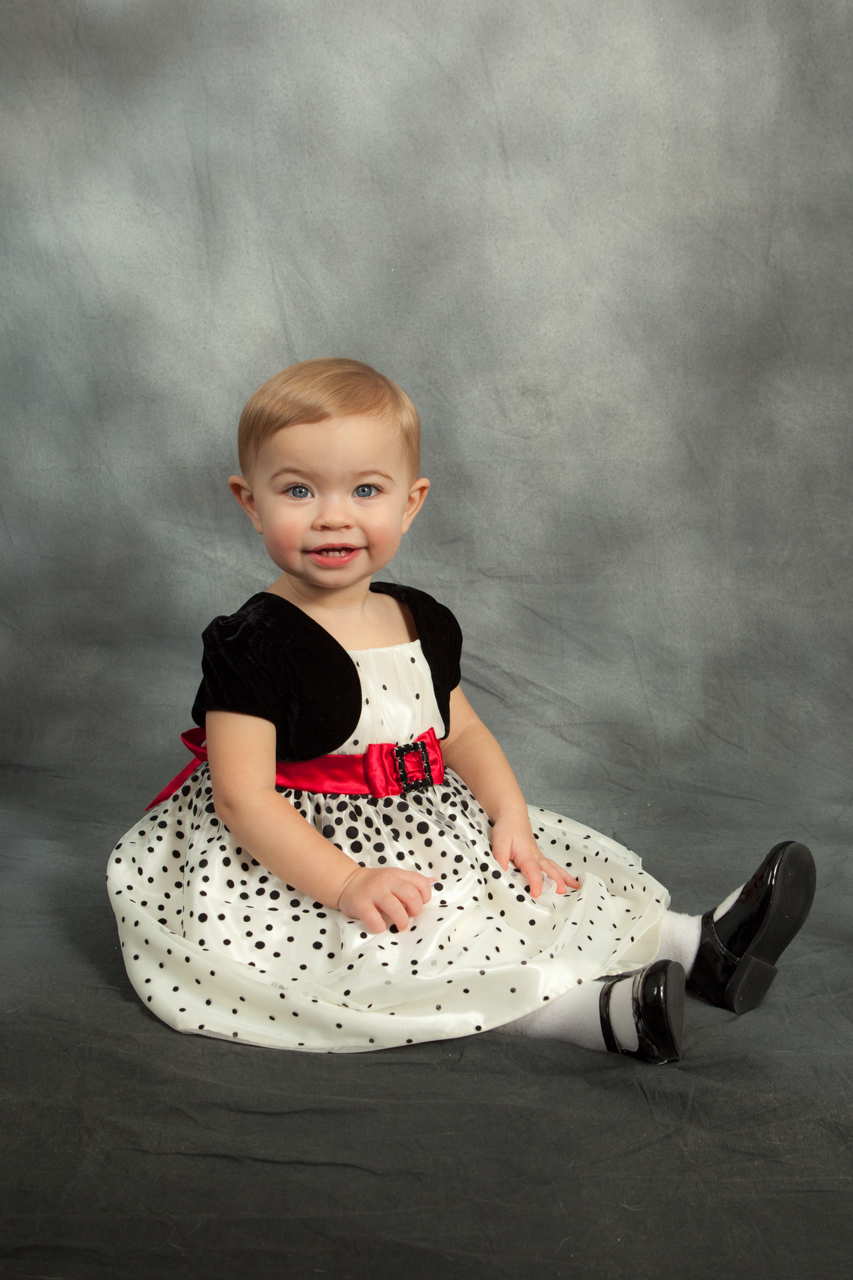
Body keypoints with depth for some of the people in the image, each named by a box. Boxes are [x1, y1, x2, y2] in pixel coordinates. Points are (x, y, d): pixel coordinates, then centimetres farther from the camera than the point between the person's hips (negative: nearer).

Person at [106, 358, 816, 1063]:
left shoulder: (424, 623, 5)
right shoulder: (253, 645, -17)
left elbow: (463, 732, 15)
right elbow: (244, 795, -21)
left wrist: (512, 817, -3)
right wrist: (347, 882, -30)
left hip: (435, 840, 8)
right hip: (305, 863, -7)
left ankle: (700, 945, 6)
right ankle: (589, 1012, -35)